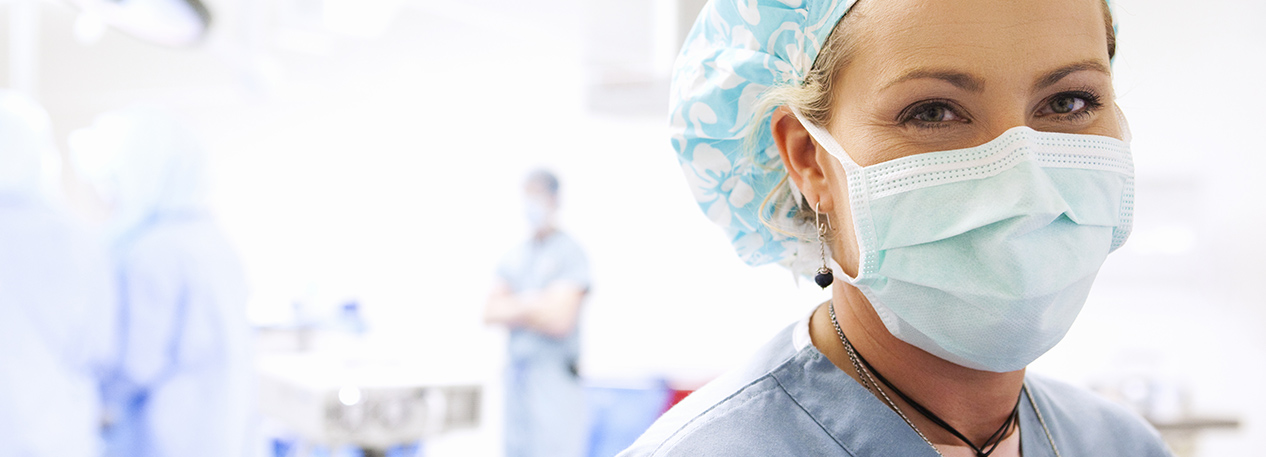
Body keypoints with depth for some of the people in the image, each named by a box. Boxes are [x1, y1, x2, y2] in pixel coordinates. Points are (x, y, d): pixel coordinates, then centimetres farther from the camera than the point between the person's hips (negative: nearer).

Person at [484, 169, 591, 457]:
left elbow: (559, 320, -15)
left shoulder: (569, 253, -7)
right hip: (517, 374, 7)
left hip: (555, 376, -7)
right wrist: (530, 305, -6)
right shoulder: (515, 257, 16)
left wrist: (514, 309, -1)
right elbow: (490, 313, 10)